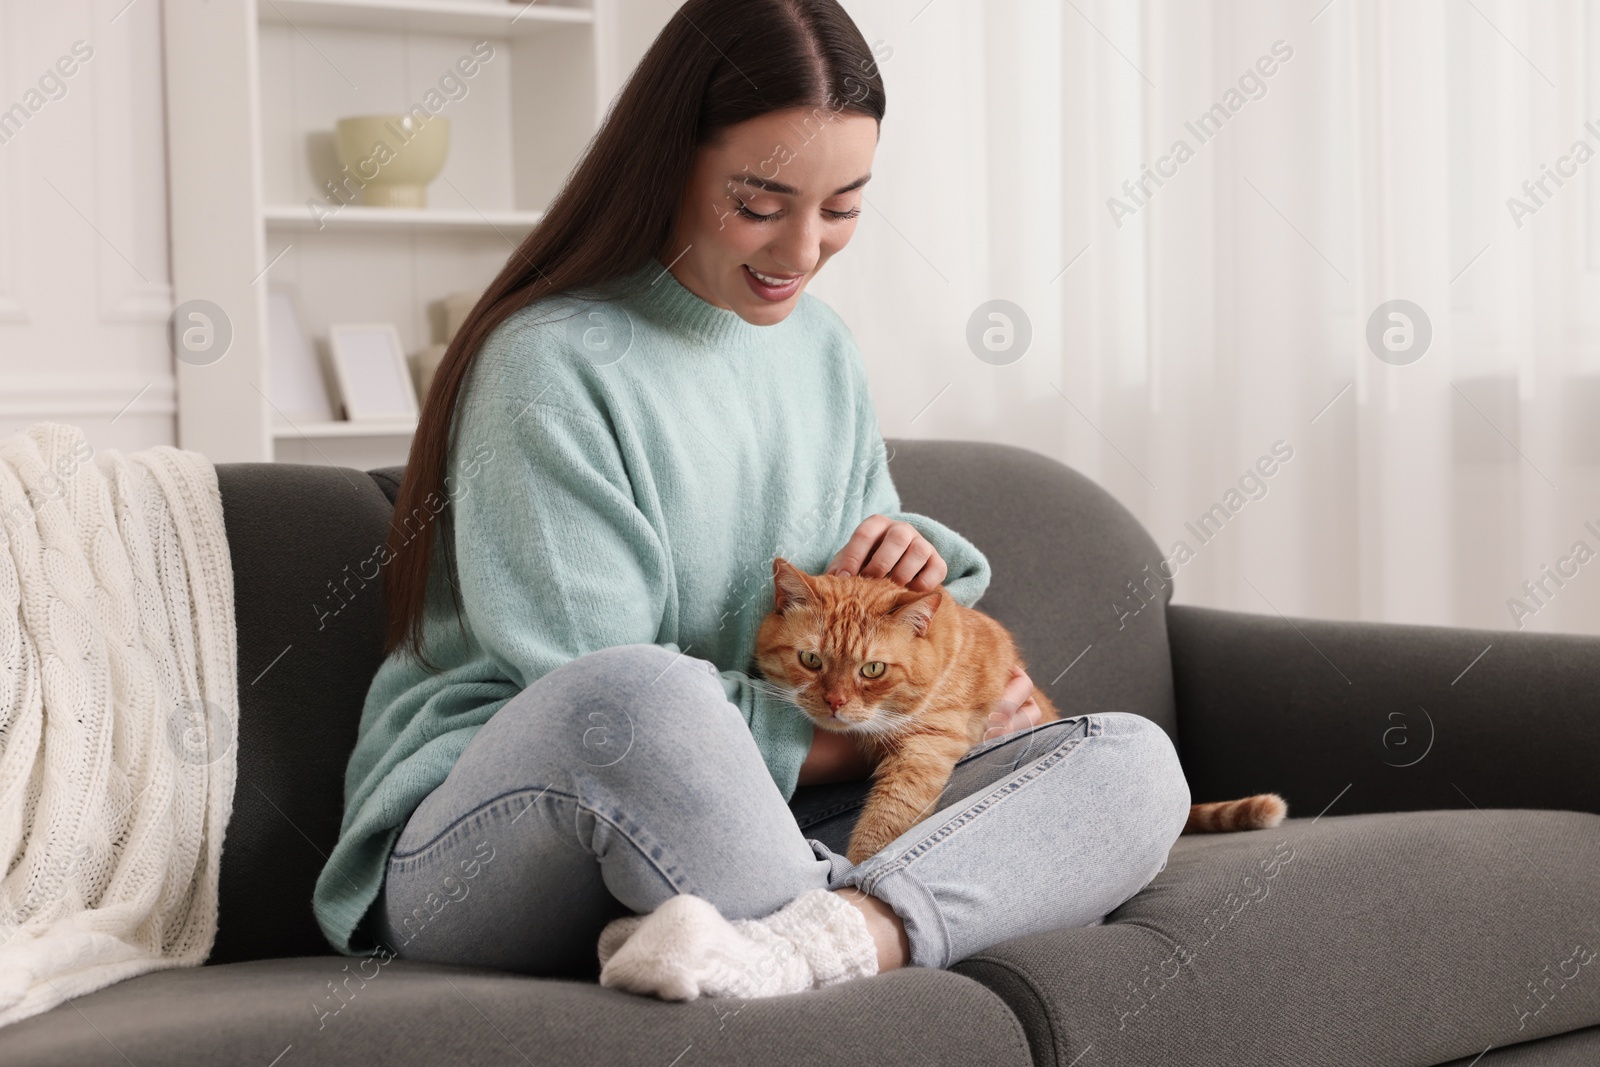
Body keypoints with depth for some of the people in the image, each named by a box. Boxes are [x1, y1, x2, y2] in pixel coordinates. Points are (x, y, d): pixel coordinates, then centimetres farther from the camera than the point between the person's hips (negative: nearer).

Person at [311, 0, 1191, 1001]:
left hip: (747, 842, 7)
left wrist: (914, 554, -1)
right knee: (638, 694, -43)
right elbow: (611, 710, -15)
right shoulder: (551, 365, -10)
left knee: (1132, 761, -17)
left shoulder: (821, 347, 14)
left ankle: (815, 938, -41)